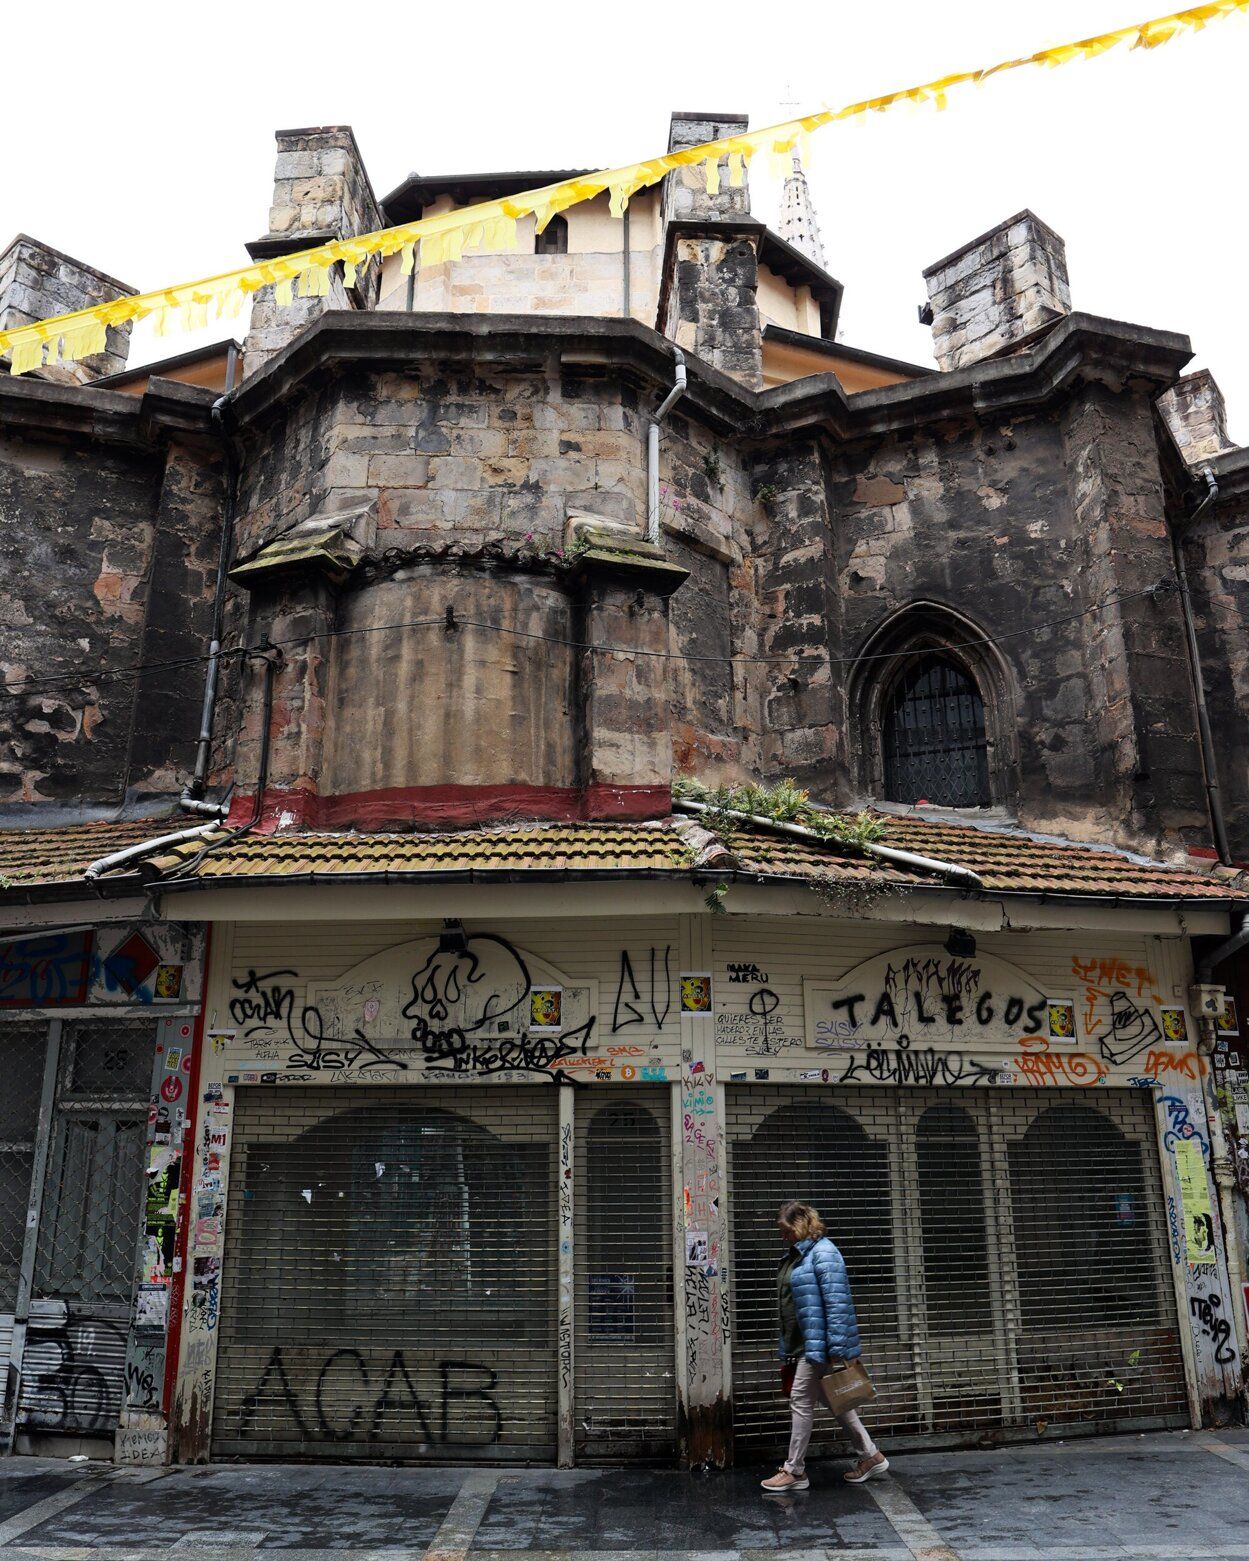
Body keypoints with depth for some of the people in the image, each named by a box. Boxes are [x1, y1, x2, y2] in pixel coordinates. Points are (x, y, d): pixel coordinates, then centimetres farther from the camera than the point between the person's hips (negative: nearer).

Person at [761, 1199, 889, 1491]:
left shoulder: (822, 1253, -16)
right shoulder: (794, 1254, 12)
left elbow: (837, 1302, -21)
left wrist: (838, 1347, -23)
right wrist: (786, 1348, 21)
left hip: (816, 1343, -9)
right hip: (798, 1344, 9)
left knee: (801, 1402, -2)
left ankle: (794, 1471, 10)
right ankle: (871, 1455, 25)